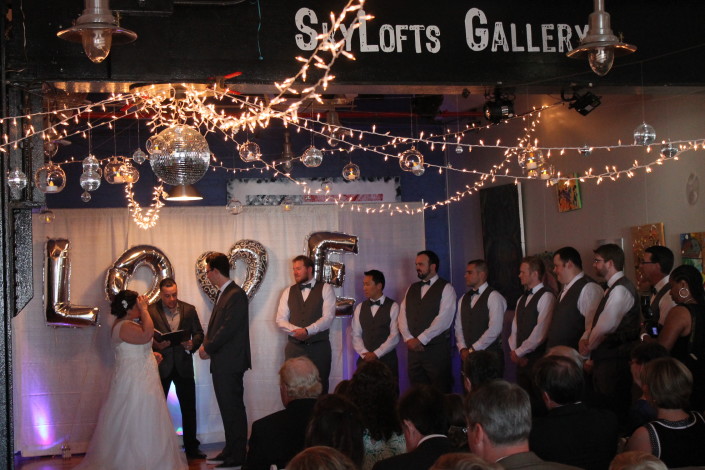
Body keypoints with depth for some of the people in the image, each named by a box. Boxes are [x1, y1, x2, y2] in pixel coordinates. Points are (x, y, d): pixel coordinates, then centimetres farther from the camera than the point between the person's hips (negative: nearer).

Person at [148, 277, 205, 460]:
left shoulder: (189, 309, 5)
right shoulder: (150, 311, -3)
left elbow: (199, 333, 9)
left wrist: (192, 344, -11)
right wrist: (156, 345, -22)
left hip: (183, 365, 2)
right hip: (161, 365, -2)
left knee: (189, 408, 6)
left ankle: (191, 447, 16)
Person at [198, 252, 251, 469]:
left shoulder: (236, 295, -15)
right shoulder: (222, 294, 14)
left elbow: (228, 329, -20)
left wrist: (208, 348, -12)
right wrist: (207, 346, 1)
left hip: (230, 362, -10)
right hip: (221, 362, 10)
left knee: (233, 409, -3)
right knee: (228, 408, 16)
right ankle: (230, 450, 25)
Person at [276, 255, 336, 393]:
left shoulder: (325, 289, 3)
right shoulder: (288, 292, 13)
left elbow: (328, 317, -9)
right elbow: (280, 320, 5)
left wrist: (307, 330, -20)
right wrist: (296, 331, -13)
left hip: (319, 347, -3)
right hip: (295, 347, 3)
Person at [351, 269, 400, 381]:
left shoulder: (393, 307, -1)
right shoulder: (360, 308, 11)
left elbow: (394, 336, -9)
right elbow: (356, 336, 6)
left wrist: (376, 354, -13)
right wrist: (365, 354, -9)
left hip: (387, 360, -3)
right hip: (365, 360, 3)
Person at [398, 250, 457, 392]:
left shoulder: (445, 288, -2)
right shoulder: (411, 289, 17)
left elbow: (444, 319, -12)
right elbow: (403, 315, 11)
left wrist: (421, 339, -13)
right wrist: (408, 338, -5)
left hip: (437, 350, -5)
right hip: (414, 349, 5)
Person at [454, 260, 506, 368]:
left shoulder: (494, 297, -8)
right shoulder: (464, 299, 14)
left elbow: (494, 330, -16)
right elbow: (458, 327, 12)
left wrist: (472, 350, -13)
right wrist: (462, 349, -4)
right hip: (467, 356, 5)